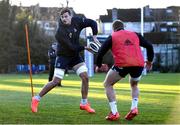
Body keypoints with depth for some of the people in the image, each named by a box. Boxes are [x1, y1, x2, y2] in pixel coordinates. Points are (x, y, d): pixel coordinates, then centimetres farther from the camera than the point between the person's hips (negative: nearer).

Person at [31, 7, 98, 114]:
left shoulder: (77, 21, -11)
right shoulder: (60, 32, -27)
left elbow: (93, 23, -2)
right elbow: (71, 47, -27)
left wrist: (94, 36, -14)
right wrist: (84, 48, -18)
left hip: (75, 55, 5)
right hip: (63, 56, -5)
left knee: (85, 77, -5)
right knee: (56, 81, -9)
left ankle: (84, 103, 9)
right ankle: (36, 99, 5)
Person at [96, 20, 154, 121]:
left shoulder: (112, 37, 15)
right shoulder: (135, 35, 22)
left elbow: (101, 52, 10)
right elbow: (149, 46, 21)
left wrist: (99, 66, 27)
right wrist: (150, 61, 35)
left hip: (122, 65, -3)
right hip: (139, 64, 4)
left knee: (108, 85, 18)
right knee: (134, 85, 34)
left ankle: (114, 113, 4)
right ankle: (134, 108, 10)